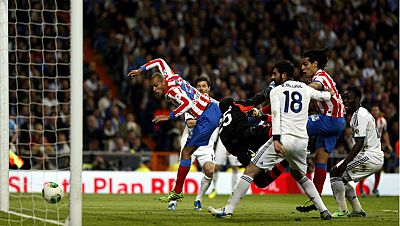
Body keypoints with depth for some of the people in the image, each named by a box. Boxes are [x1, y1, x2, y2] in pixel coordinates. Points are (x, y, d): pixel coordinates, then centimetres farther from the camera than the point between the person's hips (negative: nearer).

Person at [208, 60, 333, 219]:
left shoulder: (276, 91, 5)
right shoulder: (305, 89, 17)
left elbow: (276, 115, -9)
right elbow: (322, 96, 35)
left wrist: (276, 139, -21)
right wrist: (330, 94, 59)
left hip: (283, 139, -5)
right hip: (302, 141, 5)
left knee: (250, 171, -1)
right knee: (299, 175, 29)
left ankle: (228, 209, -7)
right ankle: (324, 211, 20)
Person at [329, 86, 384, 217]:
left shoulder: (360, 115, -14)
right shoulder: (358, 114, 18)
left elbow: (359, 144, -21)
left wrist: (344, 164, -23)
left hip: (371, 157, -10)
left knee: (335, 173, -9)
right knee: (341, 178, 19)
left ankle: (343, 211, -9)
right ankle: (357, 210, 18)